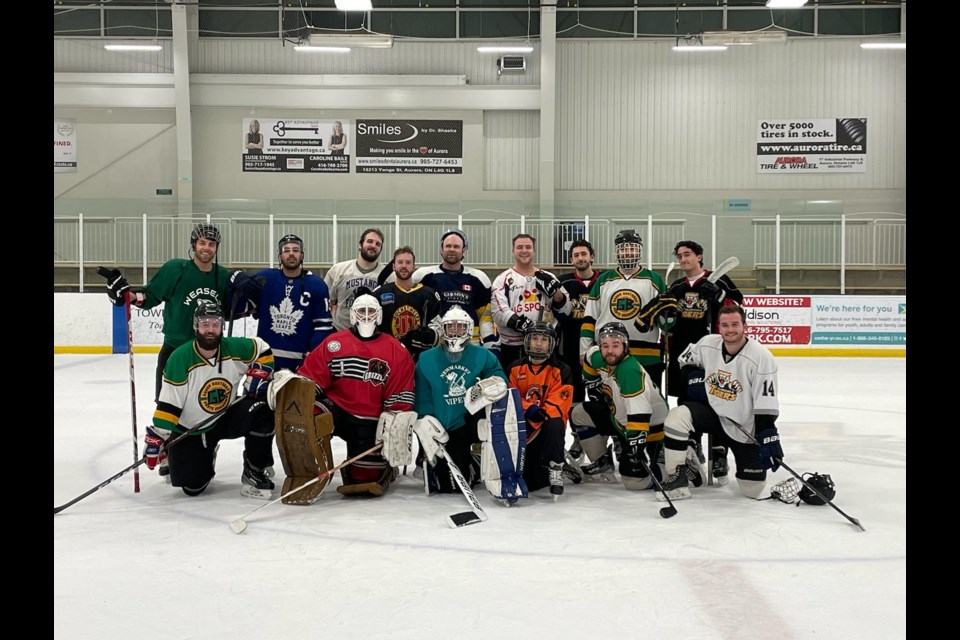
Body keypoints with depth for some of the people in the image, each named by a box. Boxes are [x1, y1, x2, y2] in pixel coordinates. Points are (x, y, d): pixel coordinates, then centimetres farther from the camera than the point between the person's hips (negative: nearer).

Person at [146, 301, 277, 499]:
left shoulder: (235, 348, -11)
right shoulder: (179, 358, -19)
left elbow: (263, 349, 9)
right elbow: (168, 403, -17)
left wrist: (258, 373, -7)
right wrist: (156, 437, -18)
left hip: (226, 417, 3)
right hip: (189, 429, -2)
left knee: (262, 411, -26)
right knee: (192, 486, -12)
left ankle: (254, 474, -10)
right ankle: (205, 457, 27)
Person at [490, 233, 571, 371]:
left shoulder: (548, 277, 13)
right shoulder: (503, 279, 2)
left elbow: (565, 309, 9)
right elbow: (499, 312, -11)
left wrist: (554, 289, -8)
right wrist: (523, 325, -23)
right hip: (513, 347, -3)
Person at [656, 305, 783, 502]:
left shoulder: (761, 357, -19)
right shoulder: (707, 344, -8)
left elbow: (766, 405, -20)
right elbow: (684, 362, 14)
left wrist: (768, 438, -25)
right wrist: (693, 378, -5)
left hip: (745, 429, -2)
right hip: (711, 411, 2)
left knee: (753, 489, -2)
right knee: (678, 417, -29)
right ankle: (678, 481, -15)